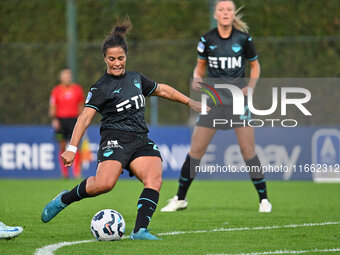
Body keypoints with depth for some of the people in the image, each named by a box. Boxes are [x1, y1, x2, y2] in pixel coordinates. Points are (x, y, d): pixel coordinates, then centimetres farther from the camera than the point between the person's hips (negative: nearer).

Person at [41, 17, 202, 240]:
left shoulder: (136, 78, 18)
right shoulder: (101, 88, 0)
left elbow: (161, 89, 34)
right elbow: (85, 117, -9)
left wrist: (189, 102, 37)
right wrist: (72, 148, -20)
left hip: (141, 141, 5)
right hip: (115, 139, -5)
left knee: (154, 180, -22)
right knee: (105, 183, -28)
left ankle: (140, 230, -27)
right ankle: (64, 199, -4)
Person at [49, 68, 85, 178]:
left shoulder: (77, 89, 8)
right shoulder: (56, 90, 5)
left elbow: (81, 106, 15)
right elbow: (52, 107, 4)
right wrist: (54, 119, -10)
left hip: (74, 119, 0)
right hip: (60, 120, 0)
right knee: (62, 147, 1)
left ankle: (77, 173, -12)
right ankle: (64, 173, 9)